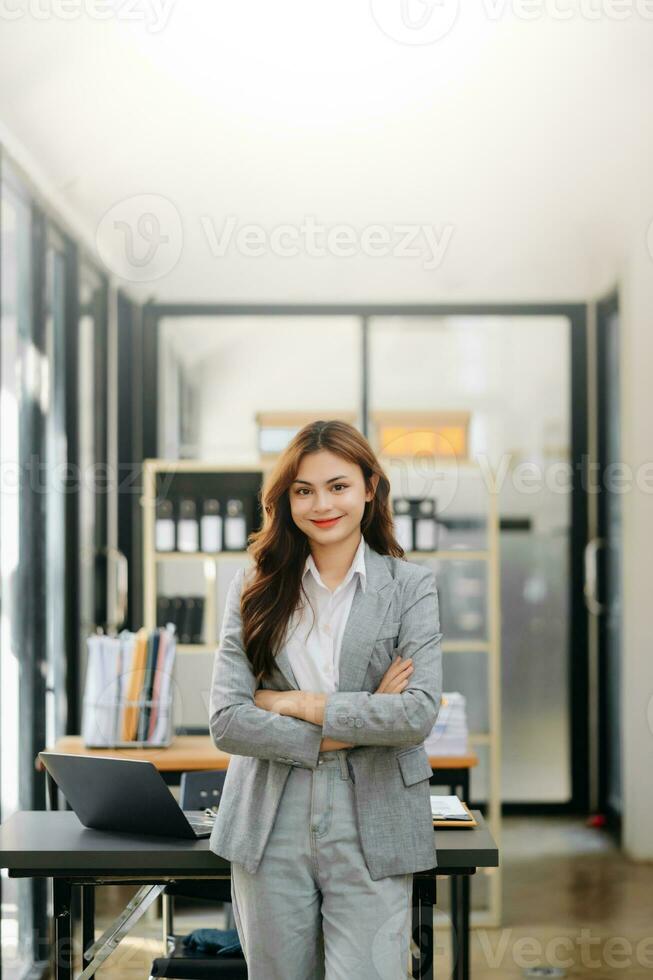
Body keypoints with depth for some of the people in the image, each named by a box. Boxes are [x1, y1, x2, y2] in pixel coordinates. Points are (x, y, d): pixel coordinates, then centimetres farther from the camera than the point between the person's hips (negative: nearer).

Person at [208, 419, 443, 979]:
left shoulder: (411, 586, 1)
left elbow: (419, 714, -11)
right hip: (270, 827, 2)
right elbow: (227, 722, -4)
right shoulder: (254, 587, 5)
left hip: (371, 829, -2)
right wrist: (352, 729, -11)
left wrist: (293, 704, -10)